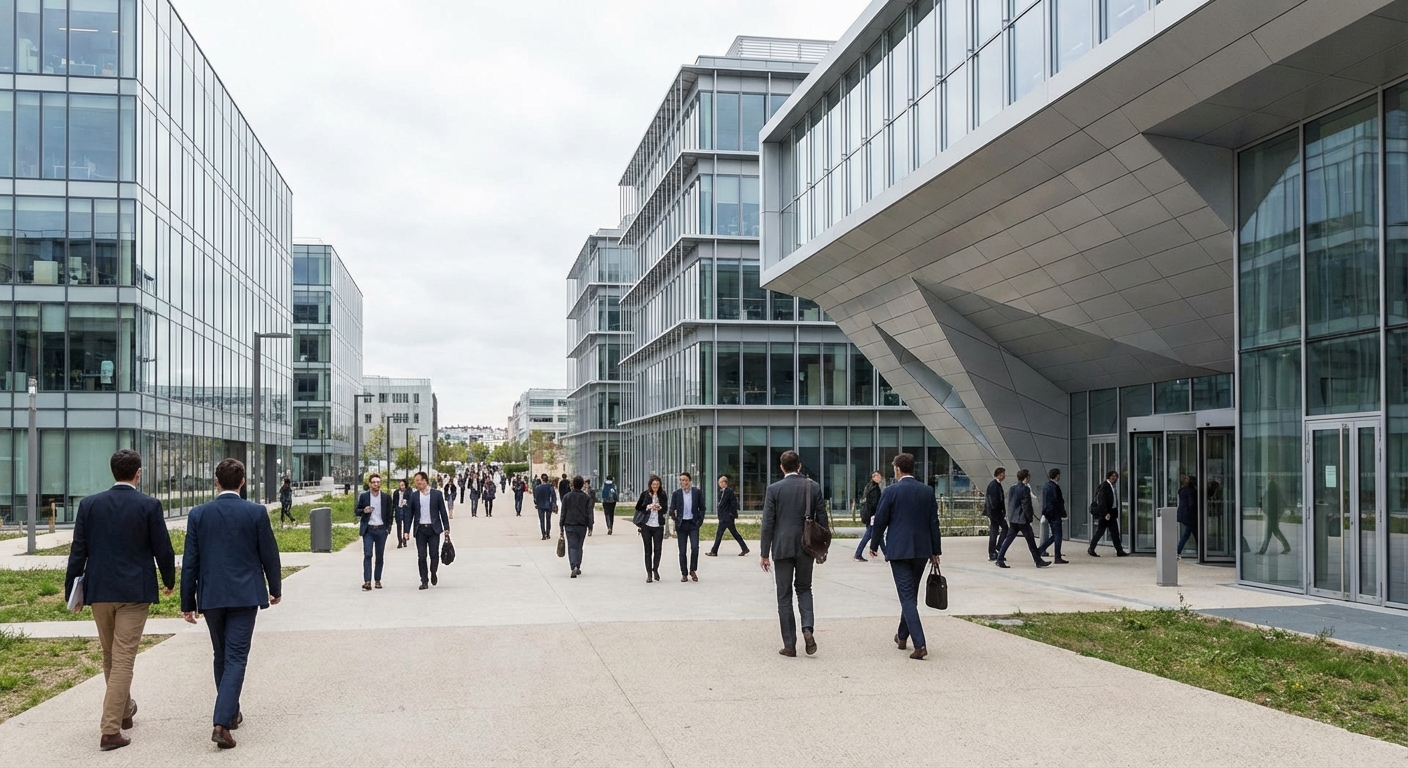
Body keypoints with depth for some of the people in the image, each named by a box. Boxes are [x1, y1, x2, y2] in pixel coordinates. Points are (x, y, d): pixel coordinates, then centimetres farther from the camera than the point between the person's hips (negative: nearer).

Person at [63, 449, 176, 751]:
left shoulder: (89, 504, 0)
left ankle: (123, 710, 38)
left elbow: (78, 550, 1)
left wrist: (71, 588, 8)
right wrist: (169, 580, 12)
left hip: (99, 590, 4)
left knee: (109, 656, 20)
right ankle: (110, 729, -5)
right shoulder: (149, 505, -8)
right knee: (123, 658, -1)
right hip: (135, 591, -3)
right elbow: (163, 549, -4)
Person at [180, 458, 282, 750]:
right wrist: (275, 588, 14)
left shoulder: (198, 514, -1)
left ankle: (231, 712, 30)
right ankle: (222, 723, -14)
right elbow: (269, 555, -1)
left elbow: (189, 561, 0)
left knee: (222, 657, 19)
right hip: (245, 595, -2)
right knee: (236, 658, -2)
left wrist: (188, 602, 7)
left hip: (211, 596, 3)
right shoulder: (256, 512, -6)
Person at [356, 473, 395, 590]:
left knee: (380, 556, 6)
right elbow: (356, 511, 8)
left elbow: (390, 513, 10)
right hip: (368, 529, -1)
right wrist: (364, 511, -13)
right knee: (367, 555, -10)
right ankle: (367, 582, -13)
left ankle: (378, 580, 15)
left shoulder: (386, 497, 3)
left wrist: (388, 527, 2)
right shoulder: (363, 496, 2)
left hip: (381, 529, 1)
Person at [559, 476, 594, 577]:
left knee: (572, 547, -4)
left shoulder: (567, 497, -2)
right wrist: (590, 526, 0)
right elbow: (589, 513, -3)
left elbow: (563, 512, 1)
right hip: (582, 526, 1)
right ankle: (578, 567, 23)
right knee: (579, 547, 16)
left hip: (570, 526, -1)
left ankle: (574, 567, -23)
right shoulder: (587, 497, 0)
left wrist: (561, 526, 6)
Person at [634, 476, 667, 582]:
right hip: (646, 525, -1)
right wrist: (648, 507, -13)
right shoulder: (645, 494, -1)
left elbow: (665, 509, 11)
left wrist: (660, 508, -11)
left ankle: (655, 569, 23)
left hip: (658, 525, 1)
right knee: (648, 550, 4)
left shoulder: (662, 495, 5)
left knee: (658, 549, -1)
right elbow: (638, 507, 2)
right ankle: (649, 573, 12)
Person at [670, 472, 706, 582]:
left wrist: (699, 521, -2)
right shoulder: (676, 493, 2)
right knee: (682, 551, 3)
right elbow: (672, 508, 6)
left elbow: (702, 508, 6)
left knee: (694, 547, -14)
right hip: (681, 524, 1)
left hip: (693, 524, -1)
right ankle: (684, 574, 13)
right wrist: (673, 515, -10)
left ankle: (693, 570, 6)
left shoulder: (697, 492, 1)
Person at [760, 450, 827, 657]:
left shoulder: (774, 489, -6)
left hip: (782, 548, -2)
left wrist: (764, 554, -1)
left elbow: (768, 523, -6)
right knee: (804, 588, 19)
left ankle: (789, 644, 8)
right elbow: (822, 519, 2)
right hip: (806, 547, 2)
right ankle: (808, 628, -3)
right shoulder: (813, 487, 0)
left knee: (784, 595, 6)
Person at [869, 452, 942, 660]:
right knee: (911, 595, 19)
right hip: (922, 550, 5)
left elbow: (880, 520, -4)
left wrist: (874, 545, 10)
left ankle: (920, 644, -15)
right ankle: (902, 636, 33)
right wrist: (935, 551, 12)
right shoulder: (928, 491, 4)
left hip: (899, 550, -5)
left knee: (907, 596, -4)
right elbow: (934, 522, 5)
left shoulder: (891, 491, -8)